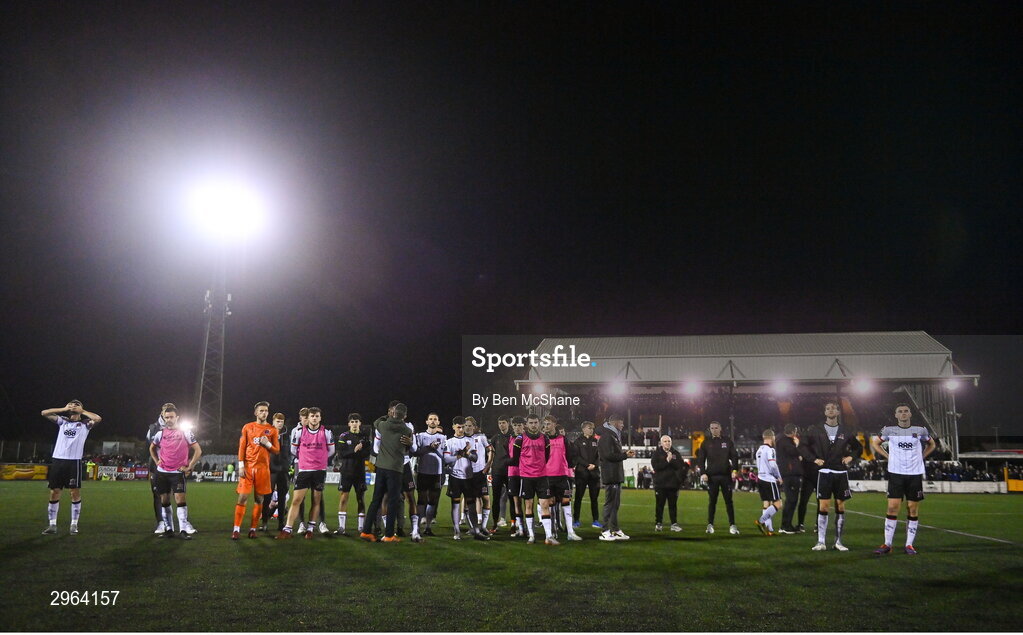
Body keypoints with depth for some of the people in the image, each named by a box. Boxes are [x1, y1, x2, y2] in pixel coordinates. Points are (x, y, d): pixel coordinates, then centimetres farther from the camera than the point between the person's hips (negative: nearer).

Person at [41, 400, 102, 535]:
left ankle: (74, 525, 4)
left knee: (75, 492, -3)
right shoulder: (62, 421, 18)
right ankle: (52, 525, 9)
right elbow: (44, 413, 11)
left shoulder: (85, 424, 10)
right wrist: (64, 409, 8)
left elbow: (98, 418, -9)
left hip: (74, 461, -2)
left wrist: (82, 411, 2)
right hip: (58, 459, 2)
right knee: (54, 492, 2)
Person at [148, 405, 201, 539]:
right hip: (162, 472, 4)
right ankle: (168, 528, 17)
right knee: (164, 501, 8)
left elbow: (198, 451, -1)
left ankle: (184, 529, -11)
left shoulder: (185, 433, -2)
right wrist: (156, 461, 11)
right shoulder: (160, 433, 7)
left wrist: (189, 467, -5)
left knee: (180, 500, -12)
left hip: (177, 472, -4)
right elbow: (152, 448, 25)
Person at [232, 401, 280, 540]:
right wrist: (241, 466, -4)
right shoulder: (247, 427, 7)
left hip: (263, 467, 1)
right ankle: (237, 529, -2)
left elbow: (276, 450, 9)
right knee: (242, 497, -6)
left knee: (259, 498, 3)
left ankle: (253, 528, 11)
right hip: (248, 466, -1)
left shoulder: (272, 430, 7)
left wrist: (267, 444, -10)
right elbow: (241, 447, 5)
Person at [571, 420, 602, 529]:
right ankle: (576, 520, 4)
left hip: (594, 472, 3)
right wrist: (587, 465, -14)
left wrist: (594, 465, -8)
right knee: (578, 497, -1)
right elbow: (576, 456, -5)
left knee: (594, 497, 4)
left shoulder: (595, 441, 13)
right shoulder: (578, 441, 4)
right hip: (581, 472, -3)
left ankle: (595, 520, 9)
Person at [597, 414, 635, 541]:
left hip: (616, 475, 10)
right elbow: (609, 455, -20)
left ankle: (615, 530, 18)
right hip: (610, 475, -10)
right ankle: (605, 532, -2)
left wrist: (625, 454, 4)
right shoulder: (607, 436, -12)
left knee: (615, 503, 13)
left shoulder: (614, 435, 20)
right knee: (610, 503, -6)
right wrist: (625, 455, -12)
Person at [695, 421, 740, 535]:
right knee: (712, 501, 4)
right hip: (712, 476, 0)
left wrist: (735, 470, -9)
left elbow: (734, 456, 6)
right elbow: (700, 459, 4)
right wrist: (703, 473, -8)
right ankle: (710, 525, 11)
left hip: (726, 475, 0)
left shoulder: (727, 441, 7)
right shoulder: (706, 443, 6)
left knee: (728, 501, 1)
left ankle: (732, 525, 5)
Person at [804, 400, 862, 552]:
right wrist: (814, 459, 0)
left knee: (840, 506, 5)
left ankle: (838, 541, 13)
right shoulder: (816, 430, 2)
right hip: (824, 472, -2)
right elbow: (804, 446, 11)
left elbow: (858, 447, 19)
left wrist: (850, 457, 3)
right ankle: (821, 542, -3)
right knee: (823, 507, -6)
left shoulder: (846, 431, 6)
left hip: (841, 472, 2)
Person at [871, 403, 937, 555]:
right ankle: (887, 544, -1)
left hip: (915, 474, 1)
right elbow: (875, 443, 16)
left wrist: (921, 457, 7)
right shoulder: (889, 430, 1)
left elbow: (932, 444, 22)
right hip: (896, 473, -1)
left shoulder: (920, 430, 4)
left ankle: (910, 544, 11)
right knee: (892, 507, -7)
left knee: (913, 509, 3)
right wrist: (888, 456, 4)